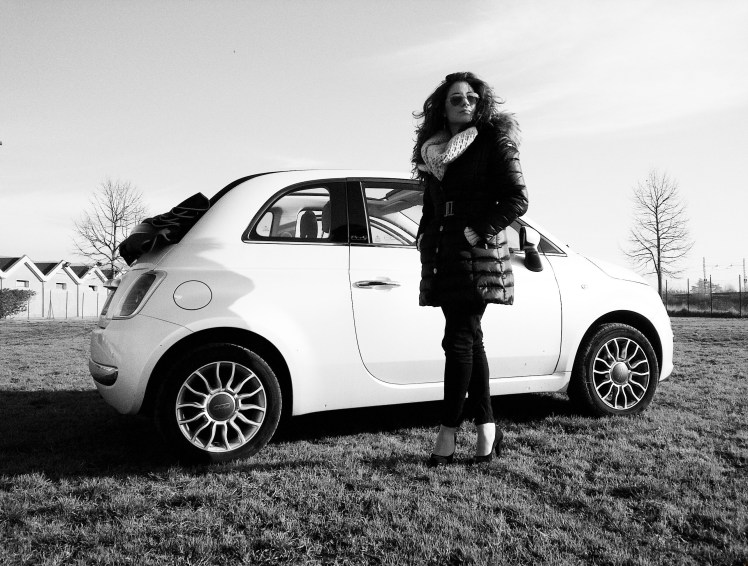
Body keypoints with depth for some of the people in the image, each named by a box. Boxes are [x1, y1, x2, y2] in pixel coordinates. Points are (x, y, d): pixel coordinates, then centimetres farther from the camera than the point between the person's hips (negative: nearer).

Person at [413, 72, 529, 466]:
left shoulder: (494, 143, 1)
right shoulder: (433, 152, 19)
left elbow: (517, 200, -6)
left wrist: (476, 231, -14)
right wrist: (428, 240, 11)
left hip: (477, 256, -6)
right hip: (443, 257, 6)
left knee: (459, 340, -10)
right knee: (469, 340, 7)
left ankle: (448, 434, -5)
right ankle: (487, 427, 15)